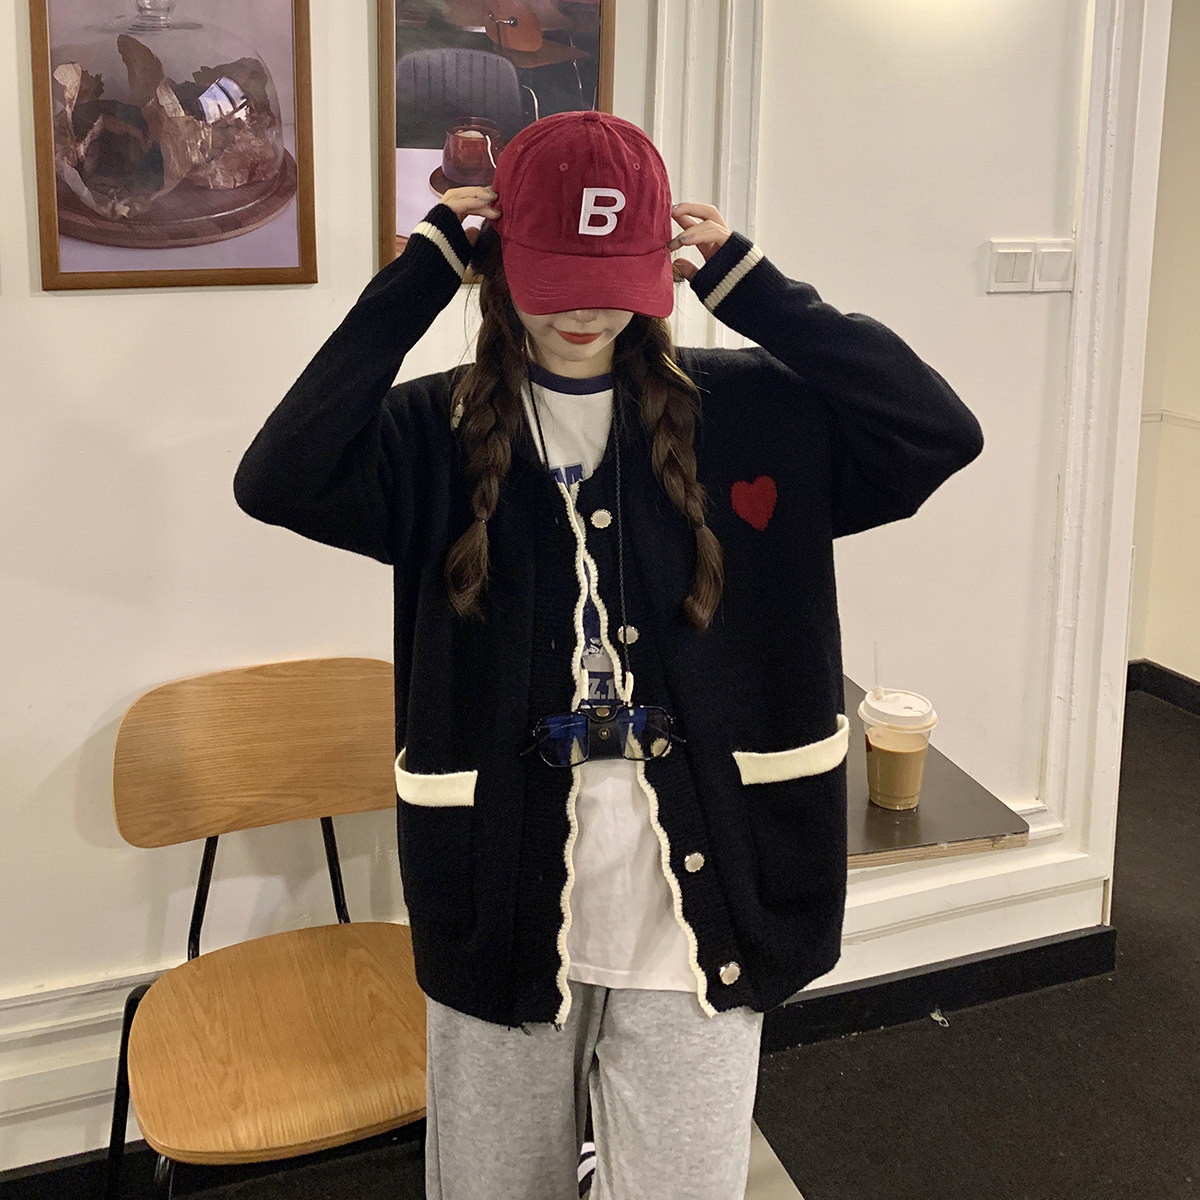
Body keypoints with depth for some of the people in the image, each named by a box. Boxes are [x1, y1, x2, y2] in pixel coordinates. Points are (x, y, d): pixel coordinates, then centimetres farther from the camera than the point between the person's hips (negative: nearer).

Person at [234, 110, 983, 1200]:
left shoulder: (744, 415, -2)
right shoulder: (439, 435, -3)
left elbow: (941, 432, -12)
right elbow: (278, 480, -21)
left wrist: (745, 282, -11)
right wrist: (422, 272, -15)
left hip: (696, 901, 0)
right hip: (503, 900, 1)